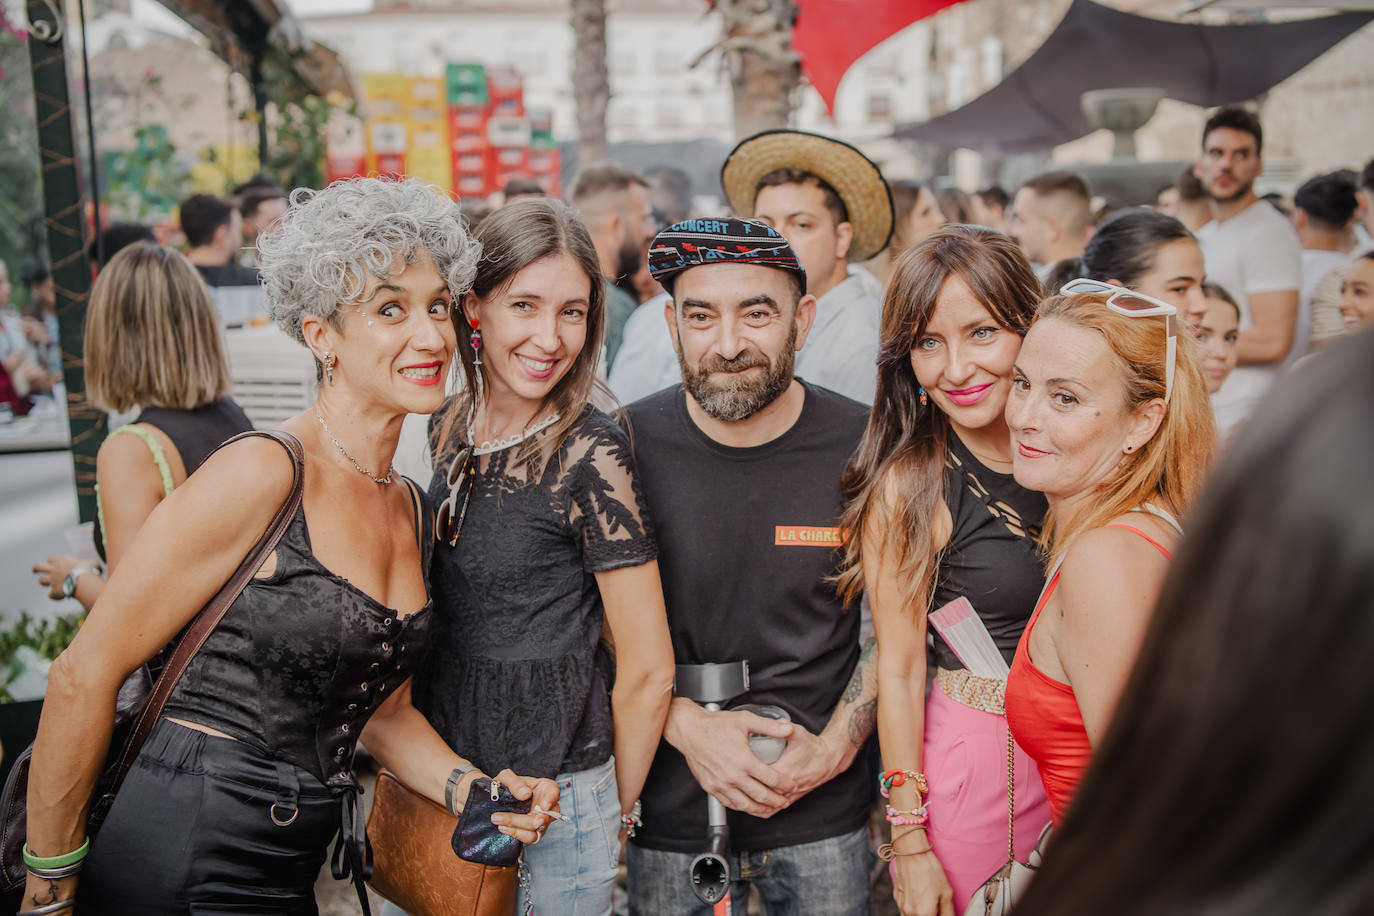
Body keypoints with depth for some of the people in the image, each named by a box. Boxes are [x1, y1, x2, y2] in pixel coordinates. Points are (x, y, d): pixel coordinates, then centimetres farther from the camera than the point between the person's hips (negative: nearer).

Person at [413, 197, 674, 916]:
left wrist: (613, 817, -3)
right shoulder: (451, 426, 0)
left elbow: (647, 672, -14)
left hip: (555, 789, -6)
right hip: (441, 773, 6)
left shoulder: (590, 454, -19)